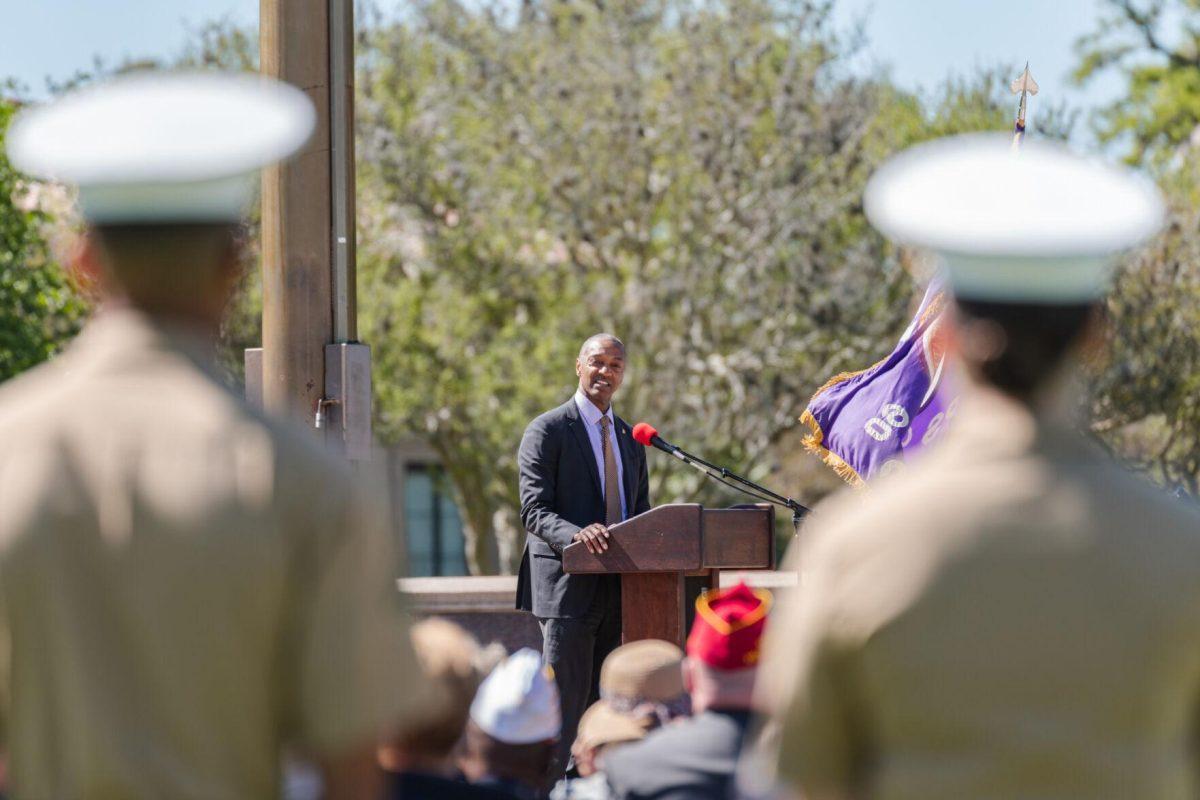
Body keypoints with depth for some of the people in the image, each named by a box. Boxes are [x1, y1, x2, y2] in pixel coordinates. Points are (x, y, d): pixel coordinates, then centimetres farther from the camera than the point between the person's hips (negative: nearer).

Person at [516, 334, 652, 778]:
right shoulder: (548, 430, -3)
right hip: (569, 586, -7)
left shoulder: (629, 438, 19)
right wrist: (575, 534, -31)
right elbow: (534, 511, -11)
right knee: (564, 702, -10)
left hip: (619, 587, 7)